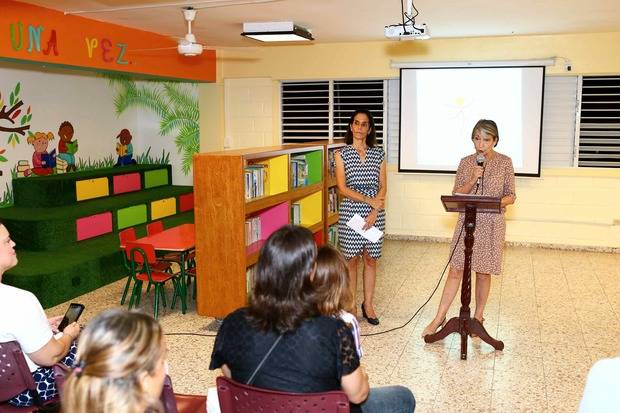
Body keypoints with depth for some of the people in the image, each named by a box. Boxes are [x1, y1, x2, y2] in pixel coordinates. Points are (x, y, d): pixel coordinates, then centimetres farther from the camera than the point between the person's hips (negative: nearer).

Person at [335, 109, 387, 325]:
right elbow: (343, 188, -7)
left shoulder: (378, 154, 7)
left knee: (371, 259, 8)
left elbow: (383, 187, 3)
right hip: (350, 212, -2)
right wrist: (369, 200, -15)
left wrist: (375, 212, -10)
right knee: (351, 259, 5)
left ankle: (368, 304, 21)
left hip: (375, 213, 2)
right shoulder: (342, 154, 0)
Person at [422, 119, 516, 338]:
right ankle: (439, 318, 9)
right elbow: (456, 195, 0)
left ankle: (478, 316, 25)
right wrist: (472, 180, -16)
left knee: (483, 272, 8)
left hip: (492, 224, -1)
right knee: (456, 270, 2)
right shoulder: (466, 162, 3)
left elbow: (511, 196, 2)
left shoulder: (504, 162, -1)